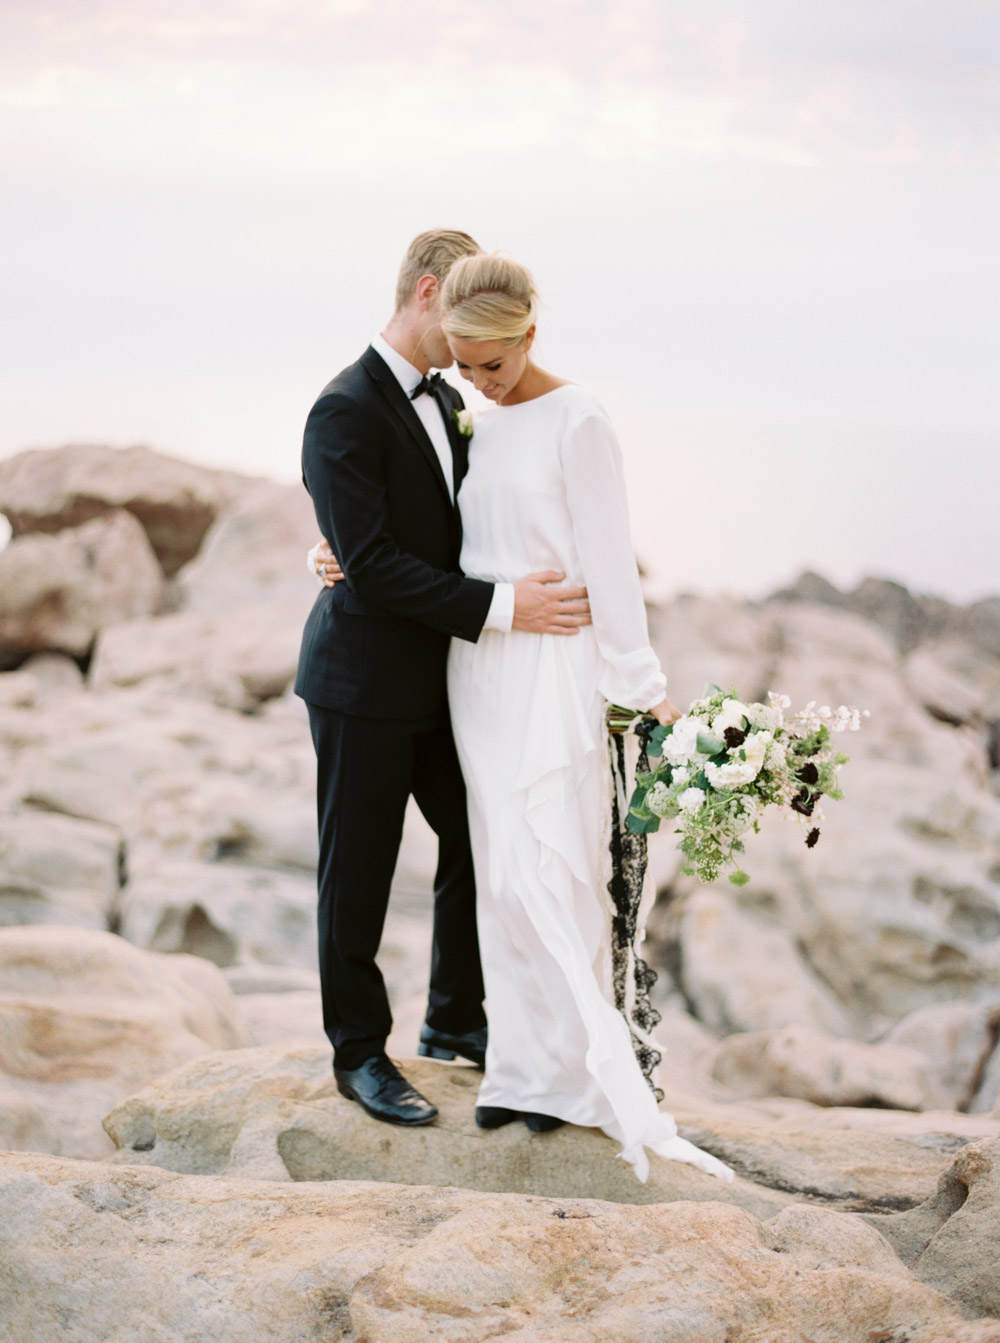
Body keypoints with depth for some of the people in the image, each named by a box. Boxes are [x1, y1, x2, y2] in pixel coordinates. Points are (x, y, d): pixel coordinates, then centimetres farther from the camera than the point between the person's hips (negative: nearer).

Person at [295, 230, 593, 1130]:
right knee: (358, 875, 5)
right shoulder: (346, 412, -17)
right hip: (365, 683, -8)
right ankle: (360, 1054, 20)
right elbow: (372, 564, -24)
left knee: (478, 849, 15)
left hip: (440, 680, 8)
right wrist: (500, 608, -26)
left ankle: (456, 1022, 34)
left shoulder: (447, 401, 10)